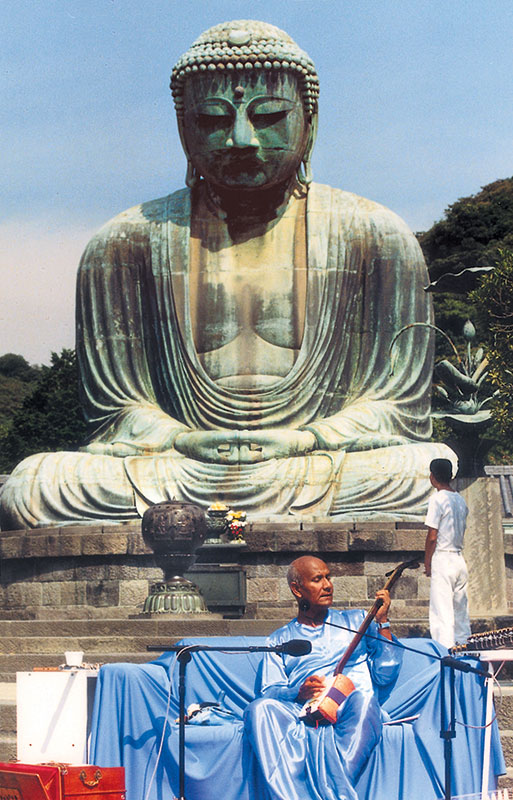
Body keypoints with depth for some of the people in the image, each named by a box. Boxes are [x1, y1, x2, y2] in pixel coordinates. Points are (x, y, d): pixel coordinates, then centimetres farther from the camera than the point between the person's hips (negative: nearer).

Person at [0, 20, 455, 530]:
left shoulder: (373, 236, 7)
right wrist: (187, 442, -15)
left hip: (325, 477, 0)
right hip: (175, 478, 1)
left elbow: (396, 408, 5)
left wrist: (301, 441, -14)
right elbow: (116, 412, 8)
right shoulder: (125, 244, 7)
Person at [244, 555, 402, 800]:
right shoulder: (280, 640, 26)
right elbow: (270, 692, 11)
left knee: (364, 698, -37)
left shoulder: (356, 621, 27)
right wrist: (299, 693, -11)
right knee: (260, 709, -32)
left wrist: (382, 622, 9)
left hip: (350, 709, 0)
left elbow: (385, 675, 15)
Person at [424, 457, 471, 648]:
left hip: (442, 560, -8)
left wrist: (427, 563, -3)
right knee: (460, 611, 14)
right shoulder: (461, 500, 12)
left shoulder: (437, 499, -11)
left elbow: (432, 536, -13)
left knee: (441, 613, -9)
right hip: (459, 559, 8)